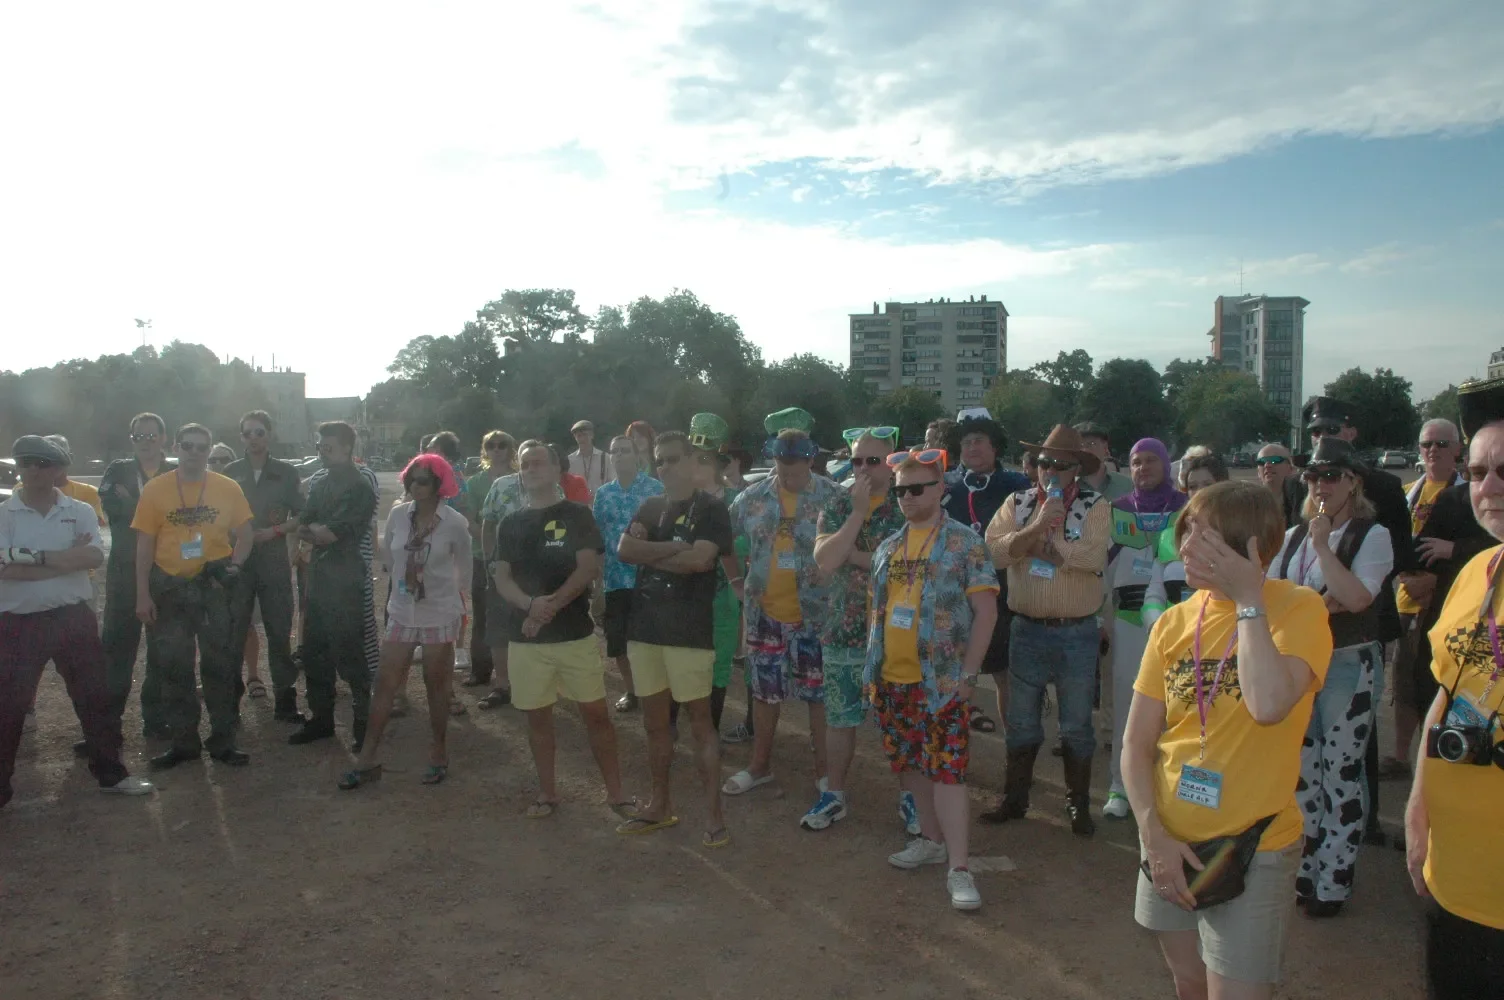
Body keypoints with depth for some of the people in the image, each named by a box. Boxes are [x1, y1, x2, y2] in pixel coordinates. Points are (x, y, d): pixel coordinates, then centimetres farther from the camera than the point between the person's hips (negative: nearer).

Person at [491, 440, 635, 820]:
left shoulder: (577, 514, 0)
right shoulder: (511, 524, 9)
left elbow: (588, 568, -9)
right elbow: (501, 578, 3)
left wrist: (552, 606, -21)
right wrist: (530, 604, -18)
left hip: (575, 632, -3)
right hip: (525, 636, 3)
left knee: (596, 712, -1)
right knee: (537, 716, 10)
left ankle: (615, 791, 9)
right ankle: (547, 791, 24)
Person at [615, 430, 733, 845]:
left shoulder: (712, 509, -4)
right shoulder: (649, 507, 12)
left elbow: (699, 560, -19)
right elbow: (625, 550, -3)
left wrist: (649, 553, -6)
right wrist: (677, 548, -12)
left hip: (690, 631, -6)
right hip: (644, 626, 6)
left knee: (699, 720, -1)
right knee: (654, 722, 14)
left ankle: (714, 813, 7)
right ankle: (660, 804, 28)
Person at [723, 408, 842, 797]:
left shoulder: (832, 497, -9)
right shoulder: (752, 497, 1)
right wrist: (736, 580, 8)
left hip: (815, 615, -3)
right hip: (763, 613, 4)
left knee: (820, 693, 7)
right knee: (764, 690, 16)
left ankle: (824, 769, 24)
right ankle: (760, 766, 33)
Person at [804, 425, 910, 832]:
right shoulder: (836, 507, 2)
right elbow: (824, 560, -13)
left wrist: (853, 554, -15)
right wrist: (858, 512, -16)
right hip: (842, 632, 3)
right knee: (839, 718, 12)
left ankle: (907, 795, 25)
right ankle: (834, 794, 27)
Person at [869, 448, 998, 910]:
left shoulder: (965, 543, -6)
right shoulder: (888, 547, 11)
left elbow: (985, 610, -8)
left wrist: (969, 672, -13)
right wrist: (871, 664, 13)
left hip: (941, 680, -6)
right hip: (891, 678, 6)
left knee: (946, 768, -6)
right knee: (911, 763, 15)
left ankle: (958, 866, 1)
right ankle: (931, 839, 32)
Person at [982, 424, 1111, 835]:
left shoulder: (1095, 507, -5)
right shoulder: (1017, 503, 4)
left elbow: (1092, 558, -21)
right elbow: (997, 550, -11)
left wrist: (1042, 539, -14)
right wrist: (1038, 525, -21)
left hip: (1077, 633, -2)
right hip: (1028, 629, 2)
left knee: (1077, 725, 11)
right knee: (1021, 722, 14)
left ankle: (1079, 805, 26)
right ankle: (1014, 798, 29)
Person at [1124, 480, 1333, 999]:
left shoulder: (1298, 608, -12)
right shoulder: (1174, 622, 0)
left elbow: (1270, 705, -31)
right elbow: (1136, 744, 1)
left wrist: (1248, 599, -22)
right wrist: (1153, 833, -11)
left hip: (1253, 846, -4)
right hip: (1170, 841, 5)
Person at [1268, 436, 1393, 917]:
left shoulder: (1372, 535, -6)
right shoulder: (1293, 537, 11)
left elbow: (1356, 598, -20)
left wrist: (1323, 544, -18)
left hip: (1348, 666, -5)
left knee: (1341, 773, 0)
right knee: (1300, 769, 10)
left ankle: (1333, 882, 11)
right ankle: (1302, 870, 23)